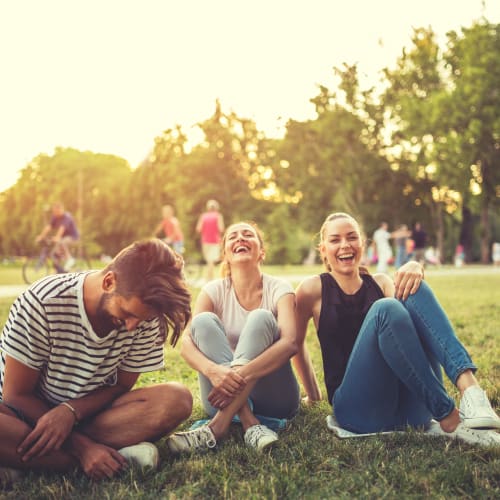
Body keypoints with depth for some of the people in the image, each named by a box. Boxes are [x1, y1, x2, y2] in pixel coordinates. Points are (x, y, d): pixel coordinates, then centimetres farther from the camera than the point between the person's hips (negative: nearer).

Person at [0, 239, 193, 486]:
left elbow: (122, 386, -4)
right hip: (28, 412, -3)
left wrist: (71, 411, -25)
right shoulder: (42, 302, -23)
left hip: (90, 413, 4)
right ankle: (119, 454, -24)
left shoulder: (145, 316, -14)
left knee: (177, 399, -25)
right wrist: (81, 446, -25)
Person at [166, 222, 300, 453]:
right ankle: (249, 423, -31)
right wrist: (212, 370, -38)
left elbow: (289, 343, -23)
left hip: (274, 397, -1)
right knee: (204, 320, -20)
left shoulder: (278, 288, -5)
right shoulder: (215, 291, 0)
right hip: (226, 395, 2)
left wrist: (243, 373, -39)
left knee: (261, 318, -24)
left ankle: (218, 425, -34)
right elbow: (186, 343, -16)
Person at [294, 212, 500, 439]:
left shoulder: (380, 282, 16)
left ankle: (469, 387, -36)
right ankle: (448, 417, -29)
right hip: (359, 410, -3)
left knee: (414, 289, -18)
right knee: (385, 308, -29)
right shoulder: (314, 289, 7)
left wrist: (414, 269, -23)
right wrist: (313, 397, 20)